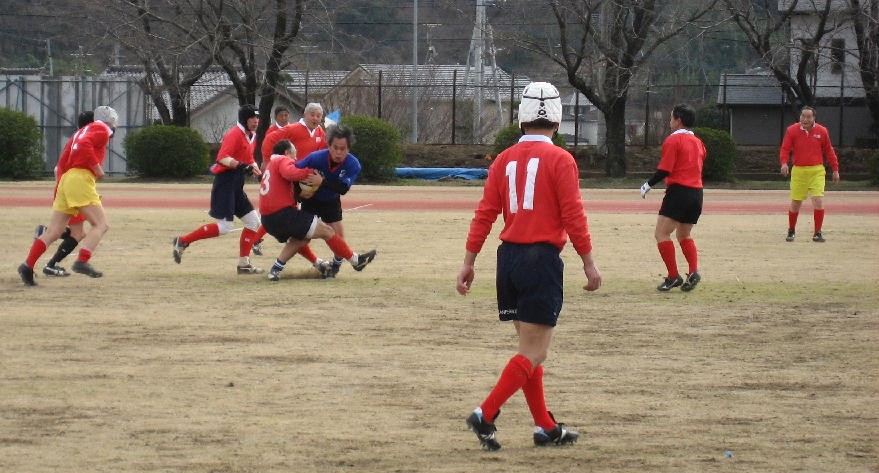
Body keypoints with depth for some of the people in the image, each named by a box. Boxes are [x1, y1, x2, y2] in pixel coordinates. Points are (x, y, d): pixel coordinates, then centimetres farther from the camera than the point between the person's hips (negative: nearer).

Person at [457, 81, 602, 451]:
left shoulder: (504, 160, 8)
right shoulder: (559, 160, -7)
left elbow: (485, 213, 6)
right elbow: (573, 216, -10)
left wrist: (469, 262, 10)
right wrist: (588, 264, -3)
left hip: (509, 255, 6)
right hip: (542, 258, -6)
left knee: (530, 347, 15)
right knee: (533, 353, -4)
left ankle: (546, 427, 19)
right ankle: (486, 415, -16)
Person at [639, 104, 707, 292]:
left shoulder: (673, 140, -7)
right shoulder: (697, 142, 15)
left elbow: (664, 170, -13)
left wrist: (648, 185, -1)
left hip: (678, 190, -8)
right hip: (697, 192, 8)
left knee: (661, 234, -5)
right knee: (684, 235, 20)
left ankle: (673, 276, -13)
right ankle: (693, 271, 1)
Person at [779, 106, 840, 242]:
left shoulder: (822, 131, 4)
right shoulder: (791, 130, 0)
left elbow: (829, 151, 12)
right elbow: (785, 149, 0)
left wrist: (835, 170, 12)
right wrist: (784, 163, -19)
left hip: (817, 171, 0)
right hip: (798, 171, 0)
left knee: (818, 199, -13)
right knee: (795, 203, 5)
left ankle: (817, 233, -5)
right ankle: (791, 231, 26)